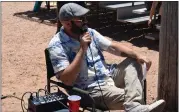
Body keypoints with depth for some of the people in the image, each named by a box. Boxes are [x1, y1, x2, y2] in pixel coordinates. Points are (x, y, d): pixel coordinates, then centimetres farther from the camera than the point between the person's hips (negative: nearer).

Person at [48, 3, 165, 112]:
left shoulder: (90, 32, 5)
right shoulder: (57, 45, -16)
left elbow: (113, 46, 8)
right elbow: (67, 80, -24)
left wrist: (137, 55, -7)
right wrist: (82, 49, -25)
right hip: (91, 90, -8)